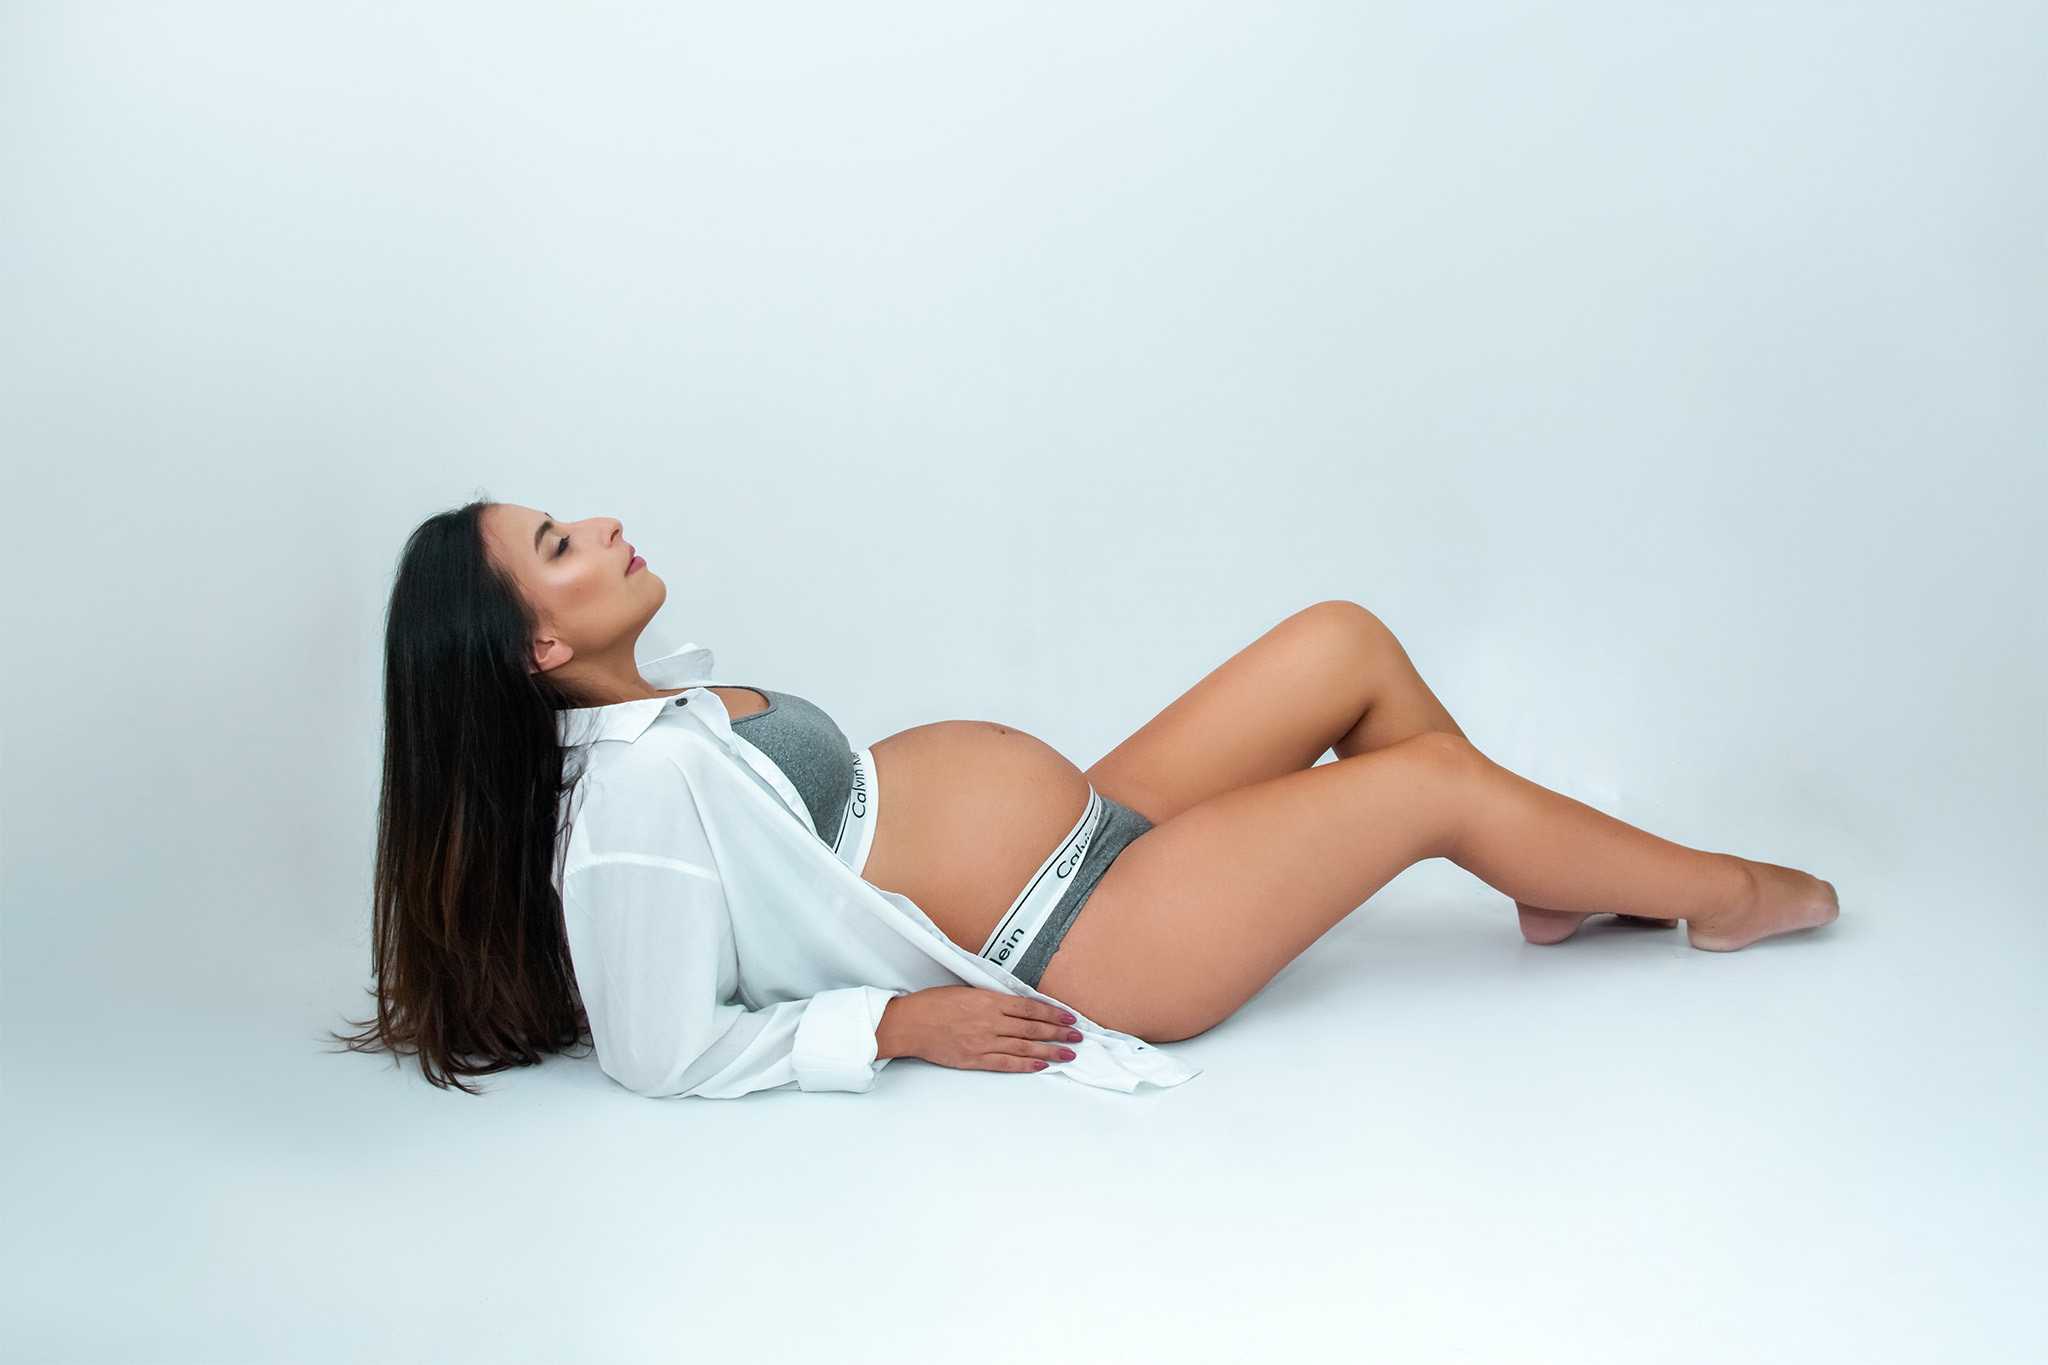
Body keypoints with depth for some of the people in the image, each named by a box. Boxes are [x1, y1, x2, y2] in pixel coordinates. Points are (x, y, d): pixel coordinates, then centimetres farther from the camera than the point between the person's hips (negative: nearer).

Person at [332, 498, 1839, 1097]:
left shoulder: (668, 700, 4)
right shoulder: (633, 798, -23)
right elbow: (664, 1054, -21)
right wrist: (898, 1025, -19)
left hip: (1090, 828, 9)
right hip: (1071, 948, -9)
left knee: (1343, 638, 4)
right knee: (1437, 779, -4)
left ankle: (1555, 887, 22)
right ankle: (1729, 893, 22)